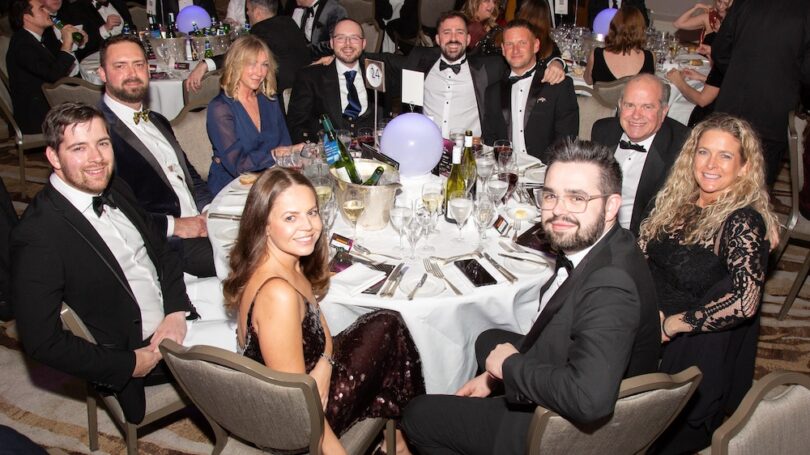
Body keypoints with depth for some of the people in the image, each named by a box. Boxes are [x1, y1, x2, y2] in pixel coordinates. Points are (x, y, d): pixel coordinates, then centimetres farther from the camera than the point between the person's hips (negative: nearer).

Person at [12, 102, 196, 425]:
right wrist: (129, 365, -18)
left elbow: (161, 251, 9)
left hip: (173, 323, 7)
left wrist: (177, 311, -8)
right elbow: (41, 341, -22)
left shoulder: (115, 190, 0)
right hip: (135, 351, -7)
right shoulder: (38, 236, -24)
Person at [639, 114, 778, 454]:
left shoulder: (744, 221, -15)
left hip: (697, 354, -6)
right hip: (645, 333, 6)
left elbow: (744, 300, -27)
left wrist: (673, 324, -17)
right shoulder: (679, 199, 6)